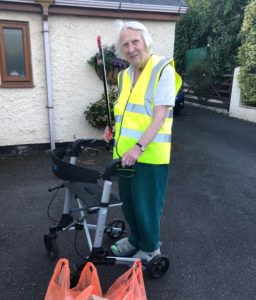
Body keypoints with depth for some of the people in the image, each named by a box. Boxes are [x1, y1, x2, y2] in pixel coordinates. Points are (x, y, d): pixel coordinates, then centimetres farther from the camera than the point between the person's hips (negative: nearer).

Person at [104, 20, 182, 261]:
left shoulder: (162, 69, -10)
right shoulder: (125, 75, 12)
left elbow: (160, 116, -19)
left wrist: (139, 147, -28)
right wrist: (114, 128, 6)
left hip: (150, 154, -7)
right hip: (125, 152, 7)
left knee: (146, 205, 7)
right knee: (128, 202, 19)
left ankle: (150, 248, 31)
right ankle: (135, 239, 42)